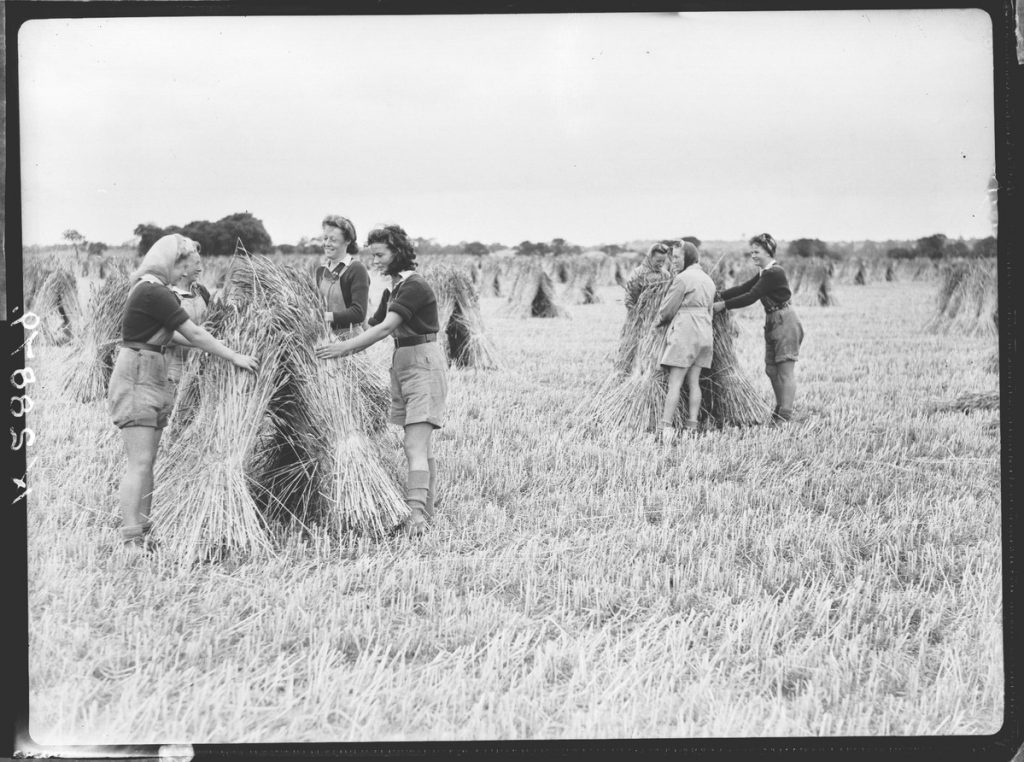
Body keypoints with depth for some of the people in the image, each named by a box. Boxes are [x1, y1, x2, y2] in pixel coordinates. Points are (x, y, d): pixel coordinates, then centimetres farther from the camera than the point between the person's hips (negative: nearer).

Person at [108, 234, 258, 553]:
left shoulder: (147, 289, 15)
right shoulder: (154, 293, -16)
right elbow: (194, 335, -14)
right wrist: (234, 357, -6)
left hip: (150, 379, 10)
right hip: (136, 379, -10)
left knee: (145, 462, 8)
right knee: (140, 463, -11)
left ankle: (142, 535, 10)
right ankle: (131, 541, -12)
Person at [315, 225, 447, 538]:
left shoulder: (415, 286, -15)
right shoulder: (392, 290, 14)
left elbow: (386, 327, -25)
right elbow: (373, 327, 14)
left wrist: (345, 347, -28)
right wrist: (340, 350, 1)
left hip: (424, 363, -9)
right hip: (402, 363, 9)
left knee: (415, 444, -18)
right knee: (420, 444, 11)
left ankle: (417, 514, -25)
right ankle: (426, 510, 16)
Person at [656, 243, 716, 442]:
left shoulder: (683, 278, -10)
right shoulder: (708, 280, 16)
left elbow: (668, 308, -6)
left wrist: (660, 320, 16)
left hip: (685, 330, -8)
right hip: (705, 331, 8)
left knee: (675, 382, -10)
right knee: (693, 382, 6)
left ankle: (666, 427, -14)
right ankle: (691, 428, 1)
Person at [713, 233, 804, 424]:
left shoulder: (774, 273, -18)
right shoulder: (765, 273, 13)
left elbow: (751, 297, -21)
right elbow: (744, 288, 10)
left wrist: (724, 305, -18)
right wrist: (719, 296, 0)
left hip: (785, 322, -10)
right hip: (772, 322, 10)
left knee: (786, 369, -9)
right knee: (772, 369, 12)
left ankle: (785, 416, -10)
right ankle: (779, 412, 21)